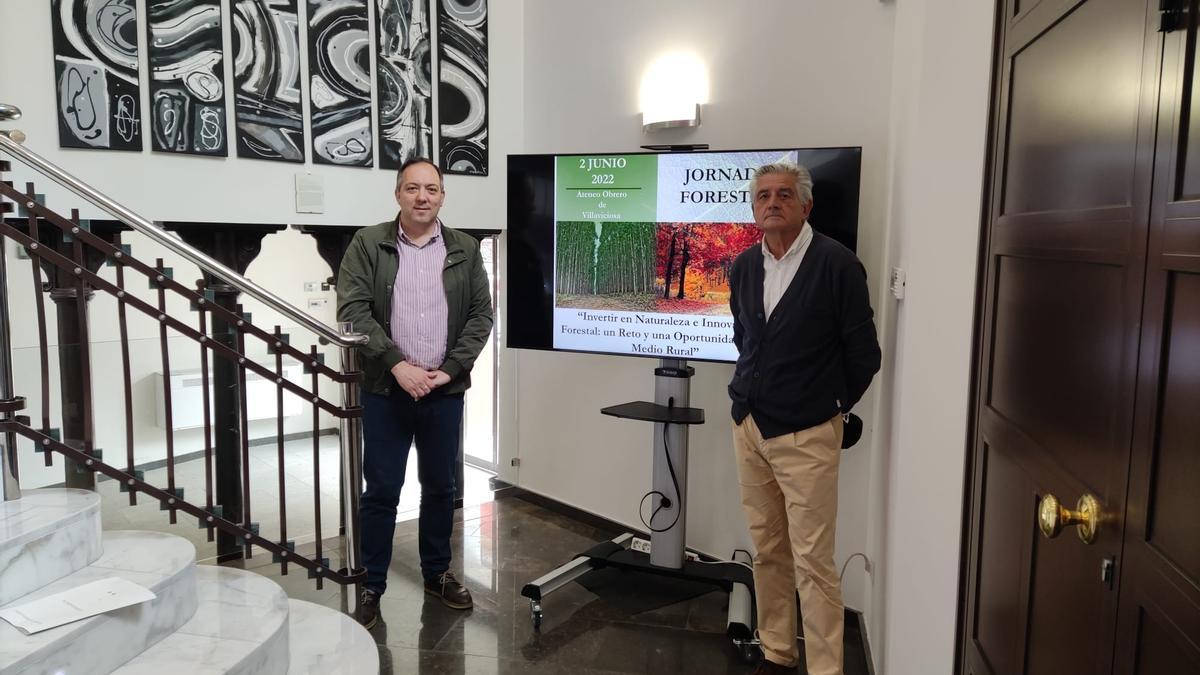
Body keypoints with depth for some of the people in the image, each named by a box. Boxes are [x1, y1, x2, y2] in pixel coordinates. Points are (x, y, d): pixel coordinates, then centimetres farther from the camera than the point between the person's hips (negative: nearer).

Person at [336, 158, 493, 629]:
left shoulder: (465, 250, 6)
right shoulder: (368, 244, -1)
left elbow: (481, 315, 3)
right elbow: (352, 310, -8)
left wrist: (449, 369, -8)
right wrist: (397, 364, -16)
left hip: (444, 391, 2)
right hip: (385, 389, -2)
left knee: (440, 487, 13)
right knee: (381, 491, 4)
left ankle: (437, 573, 29)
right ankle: (372, 586, 18)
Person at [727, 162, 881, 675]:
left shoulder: (837, 265, -11)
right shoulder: (744, 266, 6)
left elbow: (863, 355, -4)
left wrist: (831, 407, 7)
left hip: (806, 436, -5)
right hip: (748, 426, 6)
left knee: (812, 563, -3)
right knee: (767, 551, 14)